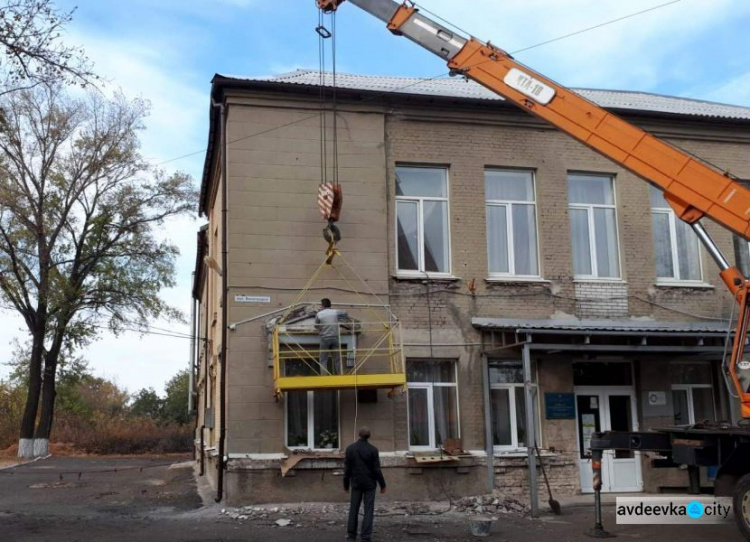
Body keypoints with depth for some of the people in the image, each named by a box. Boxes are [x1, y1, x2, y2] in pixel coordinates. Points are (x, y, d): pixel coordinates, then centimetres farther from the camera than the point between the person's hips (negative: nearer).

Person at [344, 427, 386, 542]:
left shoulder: (350, 448, -5)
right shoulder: (373, 450, -12)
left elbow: (347, 468, 0)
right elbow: (377, 469, -9)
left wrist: (346, 484, 10)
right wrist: (382, 484, 0)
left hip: (356, 483, 2)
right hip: (370, 484, -2)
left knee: (354, 508, 12)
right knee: (368, 510, 2)